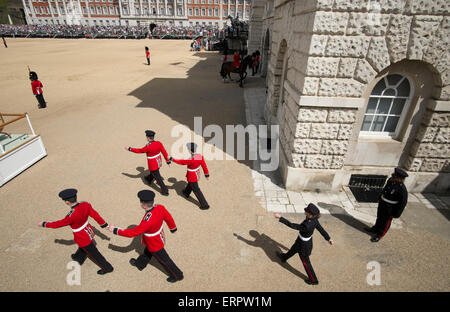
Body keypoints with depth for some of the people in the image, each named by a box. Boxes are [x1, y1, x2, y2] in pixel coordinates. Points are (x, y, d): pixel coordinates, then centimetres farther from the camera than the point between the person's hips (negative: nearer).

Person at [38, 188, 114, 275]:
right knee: (82, 248, 35)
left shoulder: (71, 216, -37)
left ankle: (107, 268, 34)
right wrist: (105, 225, 5)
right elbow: (95, 215, -8)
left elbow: (58, 224, -18)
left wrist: (44, 224, 0)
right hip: (89, 232, 6)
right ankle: (79, 258, 65)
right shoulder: (85, 205, -20)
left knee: (94, 254, 15)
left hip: (83, 239, -6)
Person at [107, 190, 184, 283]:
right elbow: (168, 218, -6)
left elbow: (132, 233, -29)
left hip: (155, 246, -7)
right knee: (147, 252, 34)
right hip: (159, 239, 7)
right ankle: (139, 264, 62)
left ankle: (177, 275, 39)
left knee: (164, 260, 18)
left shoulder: (147, 222, -44)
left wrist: (115, 230, -15)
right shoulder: (160, 207, -24)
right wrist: (173, 228, 13)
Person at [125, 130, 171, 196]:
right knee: (153, 172, 33)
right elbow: (164, 152, -5)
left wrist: (129, 149, -2)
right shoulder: (159, 143, -13)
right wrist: (168, 160, 6)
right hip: (159, 163, 7)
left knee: (158, 177, 7)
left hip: (153, 165, -7)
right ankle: (149, 180, 62)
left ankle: (165, 191, 14)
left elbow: (139, 151, -16)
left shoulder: (148, 147, -30)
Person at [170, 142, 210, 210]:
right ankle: (186, 193, 64)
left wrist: (172, 159, -9)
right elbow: (204, 165, -6)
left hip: (192, 177, -8)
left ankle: (205, 205, 19)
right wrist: (207, 174, 7)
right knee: (190, 184, 34)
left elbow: (181, 162, -23)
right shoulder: (200, 156, -17)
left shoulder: (191, 160, -37)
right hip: (197, 173, 8)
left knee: (197, 191, 8)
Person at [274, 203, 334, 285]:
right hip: (308, 241, 8)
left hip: (304, 246, -8)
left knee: (306, 262, 19)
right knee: (293, 249, 34)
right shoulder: (314, 220, -20)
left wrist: (280, 217, -34)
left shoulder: (307, 226, -44)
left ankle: (313, 280, 43)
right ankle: (284, 257, 63)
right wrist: (328, 238, 12)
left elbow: (292, 225, -37)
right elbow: (321, 229, -5)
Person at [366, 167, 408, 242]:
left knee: (385, 222, 15)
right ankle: (375, 229, 48)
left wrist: (396, 214, -13)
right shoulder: (390, 180, -11)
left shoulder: (402, 189, -31)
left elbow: (403, 203, -21)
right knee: (379, 217, 26)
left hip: (390, 208, -7)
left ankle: (379, 235, 34)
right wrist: (380, 198, 19)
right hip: (382, 203, 7)